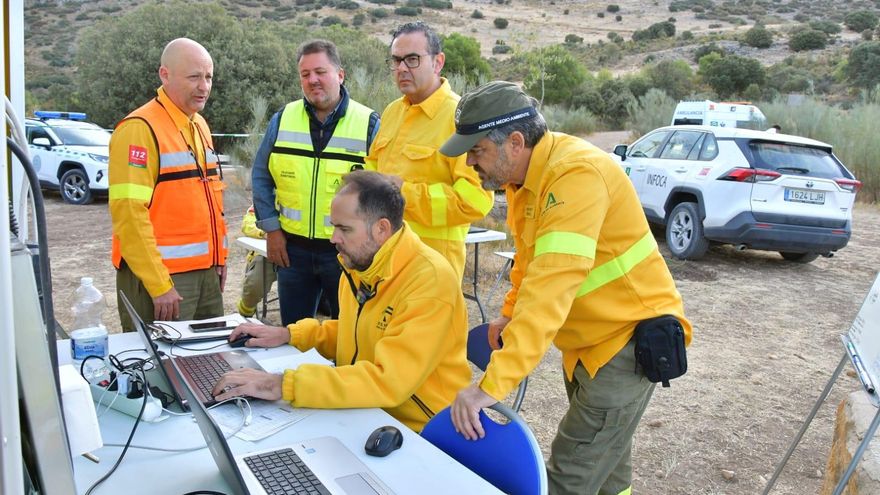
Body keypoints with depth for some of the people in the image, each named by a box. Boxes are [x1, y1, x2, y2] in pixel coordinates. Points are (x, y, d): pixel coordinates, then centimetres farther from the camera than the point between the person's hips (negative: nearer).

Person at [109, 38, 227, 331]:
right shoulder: (140, 129, -14)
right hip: (159, 277, -8)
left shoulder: (199, 125, 13)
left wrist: (219, 258, 14)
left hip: (206, 273, 8)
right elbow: (129, 213, -20)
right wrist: (159, 285, -21)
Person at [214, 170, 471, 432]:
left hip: (417, 432, -7)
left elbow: (388, 380, -31)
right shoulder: (357, 263, 1)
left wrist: (283, 385, -32)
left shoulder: (430, 281, -24)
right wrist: (289, 334, 4)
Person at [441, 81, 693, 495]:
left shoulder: (577, 175, -29)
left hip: (630, 337, -9)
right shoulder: (525, 174, 1)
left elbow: (552, 290, -39)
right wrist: (510, 313, 7)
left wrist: (491, 386, -41)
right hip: (586, 339, 9)